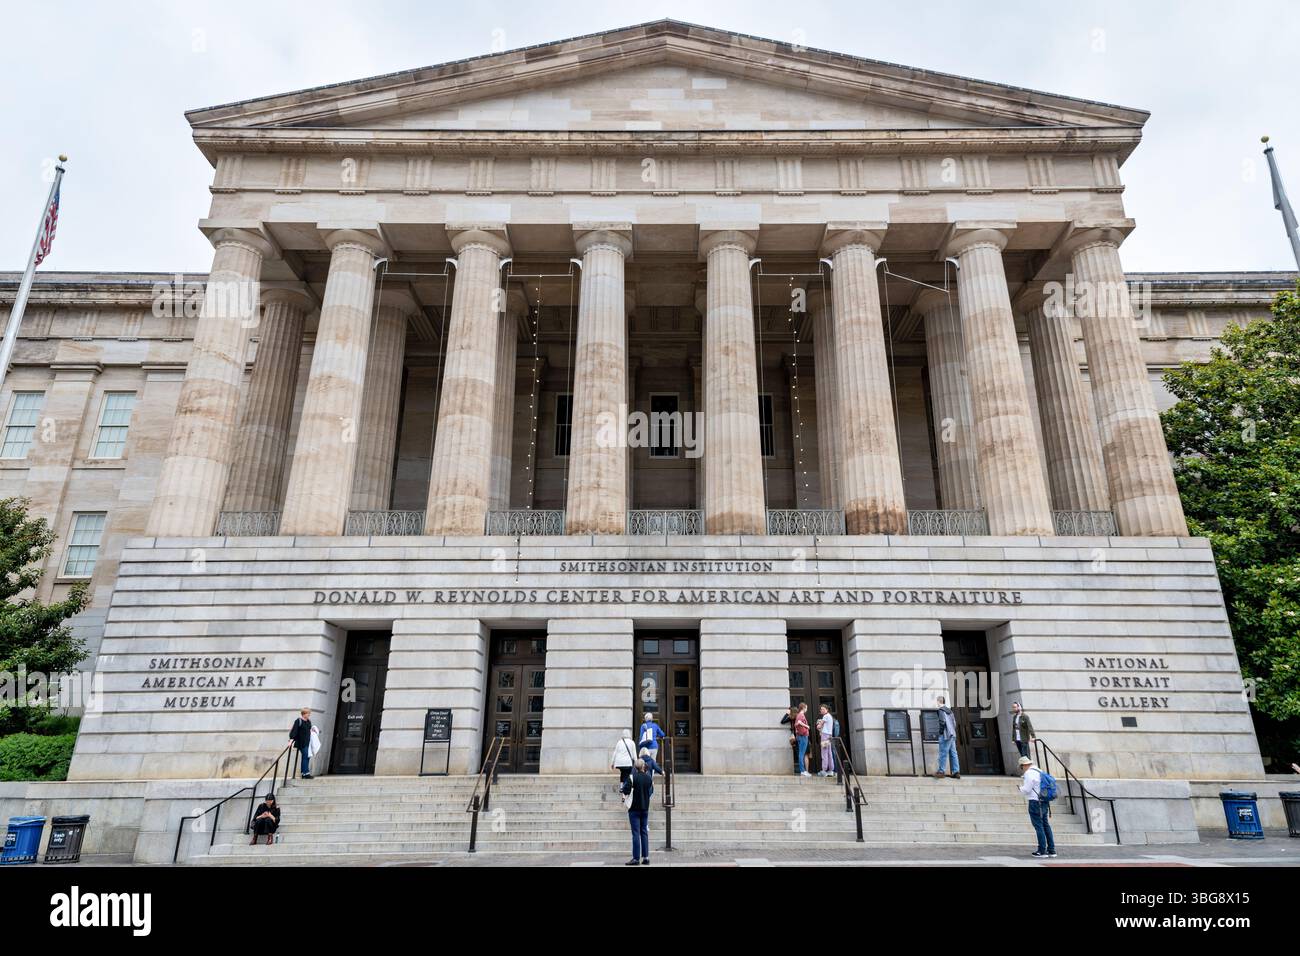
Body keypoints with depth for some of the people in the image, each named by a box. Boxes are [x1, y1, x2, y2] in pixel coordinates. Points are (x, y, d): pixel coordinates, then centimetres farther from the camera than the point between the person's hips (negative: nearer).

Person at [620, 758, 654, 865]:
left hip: (634, 808, -4)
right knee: (644, 833, 9)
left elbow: (626, 791, -19)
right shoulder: (648, 777, 2)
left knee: (636, 834, -2)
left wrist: (621, 789, 3)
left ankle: (636, 858, -2)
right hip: (645, 808, 4)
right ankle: (646, 857, 9)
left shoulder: (632, 777, -13)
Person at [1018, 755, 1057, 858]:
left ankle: (1042, 851, -3)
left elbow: (1026, 790, -15)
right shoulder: (1040, 771, 15)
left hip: (1035, 802, -9)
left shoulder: (1029, 773, -13)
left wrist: (1021, 788, 6)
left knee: (1039, 826, -4)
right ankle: (1051, 850, 16)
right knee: (1046, 826, 13)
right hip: (1045, 802, 9)